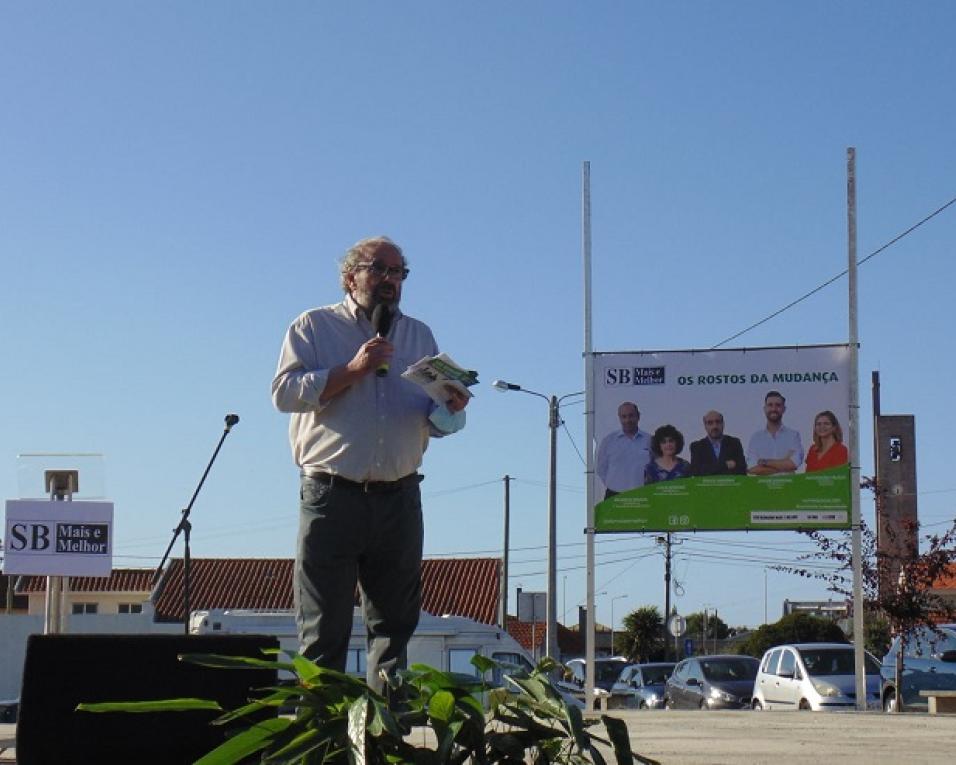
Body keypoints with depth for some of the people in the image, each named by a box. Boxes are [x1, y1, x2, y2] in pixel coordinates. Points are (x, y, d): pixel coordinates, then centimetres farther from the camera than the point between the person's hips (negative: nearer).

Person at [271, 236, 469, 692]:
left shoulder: (419, 336, 18)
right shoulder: (314, 327, 7)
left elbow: (437, 421, 16)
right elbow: (284, 392, -7)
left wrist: (451, 408, -7)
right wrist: (353, 370, -14)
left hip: (399, 499, 4)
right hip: (332, 496, -4)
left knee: (396, 622, 7)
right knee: (324, 628, -2)